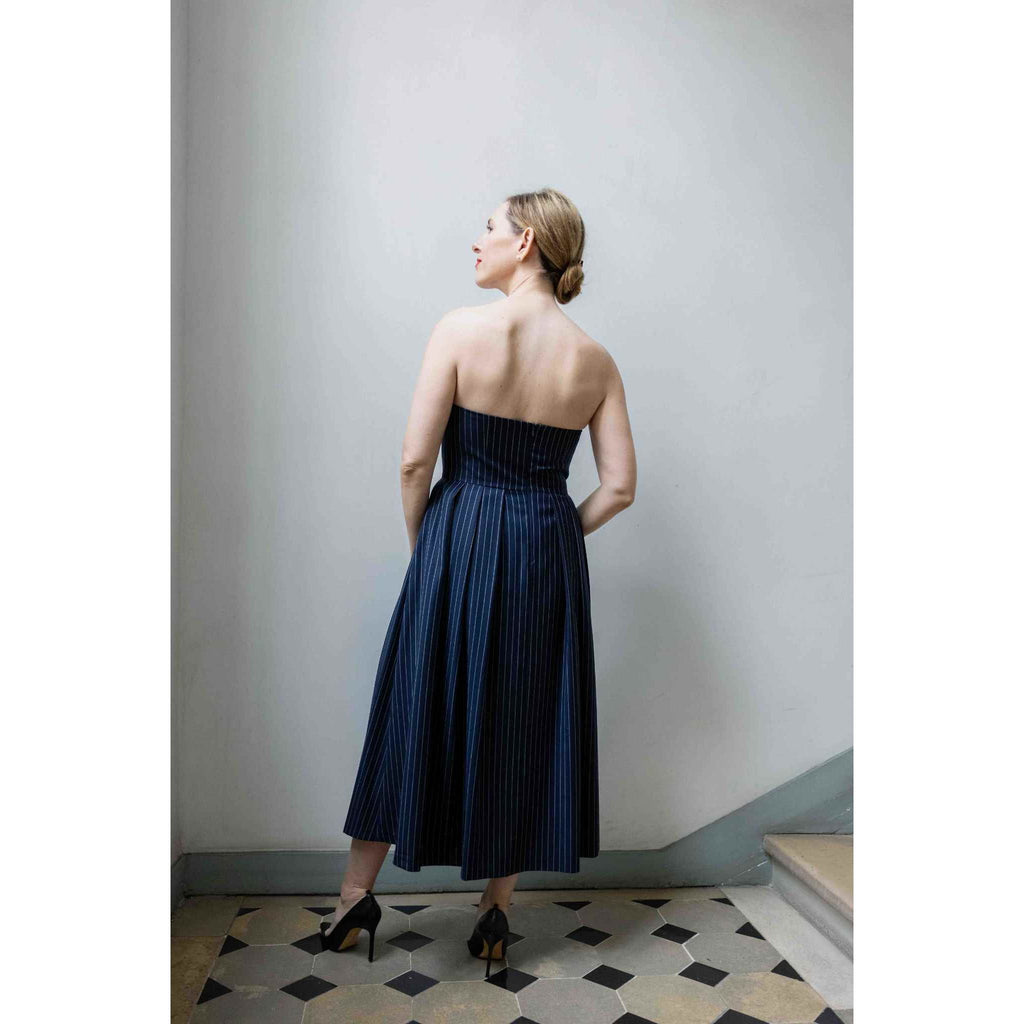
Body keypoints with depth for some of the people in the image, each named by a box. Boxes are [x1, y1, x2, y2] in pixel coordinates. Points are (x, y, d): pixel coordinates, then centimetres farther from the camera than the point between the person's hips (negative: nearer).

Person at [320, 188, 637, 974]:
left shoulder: (461, 329, -9)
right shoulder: (595, 359, 0)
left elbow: (416, 459, -11)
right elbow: (620, 487, -1)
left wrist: (422, 543, 5)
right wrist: (552, 536, 12)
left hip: (459, 541, -2)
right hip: (549, 552, 3)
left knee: (417, 712, 13)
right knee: (527, 724, 15)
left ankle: (357, 895, 29)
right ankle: (497, 910, 29)